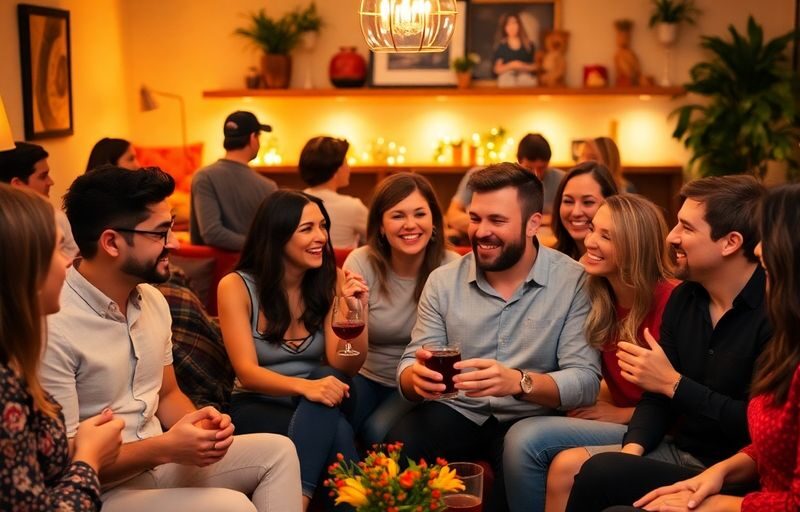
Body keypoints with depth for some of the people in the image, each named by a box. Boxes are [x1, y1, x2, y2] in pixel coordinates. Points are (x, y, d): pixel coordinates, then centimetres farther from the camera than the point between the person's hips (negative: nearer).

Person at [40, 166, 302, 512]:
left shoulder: (153, 300, 4)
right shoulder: (52, 327, -24)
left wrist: (197, 423, -7)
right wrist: (163, 448, -26)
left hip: (156, 457, 9)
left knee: (277, 452, 4)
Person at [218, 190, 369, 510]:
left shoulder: (332, 281, 0)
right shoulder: (236, 286, -8)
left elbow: (345, 369, -5)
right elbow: (247, 372, -17)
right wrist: (304, 386, -36)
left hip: (320, 407, 3)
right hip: (258, 407, -3)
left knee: (331, 380, -37)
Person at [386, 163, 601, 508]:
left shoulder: (574, 282, -7)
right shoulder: (443, 281, 4)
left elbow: (585, 380, -15)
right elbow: (409, 364, 3)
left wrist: (519, 382, -34)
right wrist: (416, 377, -23)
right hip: (457, 412, 2)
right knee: (399, 447, -27)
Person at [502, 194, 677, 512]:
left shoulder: (670, 301, -18)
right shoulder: (601, 299, 6)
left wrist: (620, 414, -11)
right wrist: (596, 402, -2)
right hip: (615, 423, 7)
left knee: (527, 439, -21)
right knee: (523, 440, -20)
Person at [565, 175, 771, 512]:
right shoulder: (683, 298, 8)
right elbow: (657, 395, 11)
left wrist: (673, 383, -17)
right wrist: (632, 449, -9)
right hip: (679, 451, 7)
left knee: (602, 474, -25)